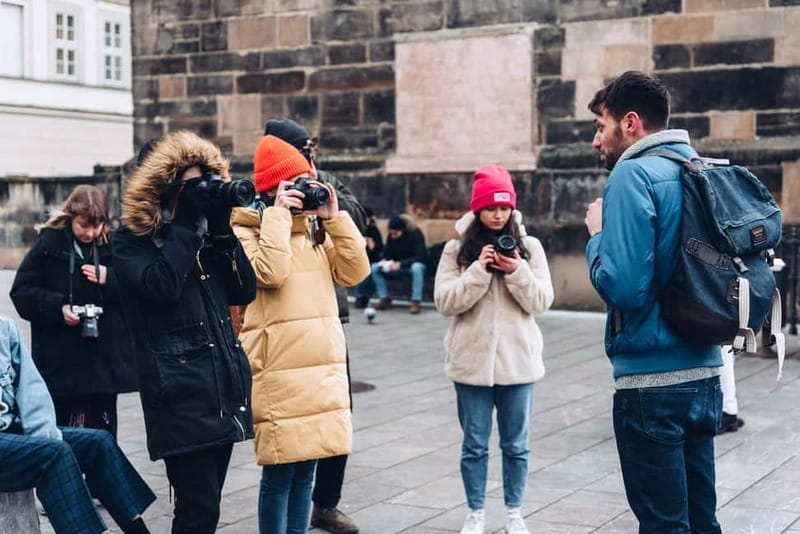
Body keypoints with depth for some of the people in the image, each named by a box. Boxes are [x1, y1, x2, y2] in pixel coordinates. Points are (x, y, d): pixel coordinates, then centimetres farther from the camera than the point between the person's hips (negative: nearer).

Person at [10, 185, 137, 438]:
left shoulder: (113, 246, 4)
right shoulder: (48, 244, 0)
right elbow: (21, 292, 0)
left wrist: (109, 279, -12)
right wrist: (58, 308, -14)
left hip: (106, 359, 1)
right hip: (60, 362, -1)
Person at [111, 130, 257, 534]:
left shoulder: (203, 237, 16)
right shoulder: (131, 240, -1)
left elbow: (245, 291, 7)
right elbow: (161, 285, -21)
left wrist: (221, 229, -2)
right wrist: (185, 224, -14)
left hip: (226, 386, 6)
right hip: (182, 393, -6)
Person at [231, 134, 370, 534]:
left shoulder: (315, 230, 17)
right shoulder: (246, 231, -2)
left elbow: (355, 272, 6)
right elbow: (271, 273, -21)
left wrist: (335, 218, 0)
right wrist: (278, 215, -14)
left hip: (322, 367, 7)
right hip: (279, 370, -6)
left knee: (305, 468, 13)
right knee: (279, 473, -3)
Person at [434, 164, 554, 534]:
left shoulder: (529, 246, 2)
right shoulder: (457, 248, 0)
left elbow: (542, 301, -2)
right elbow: (445, 301, -7)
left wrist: (518, 272, -18)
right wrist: (479, 271, -18)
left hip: (517, 360, 1)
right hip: (472, 361, -1)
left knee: (516, 444, 11)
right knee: (474, 444, 9)